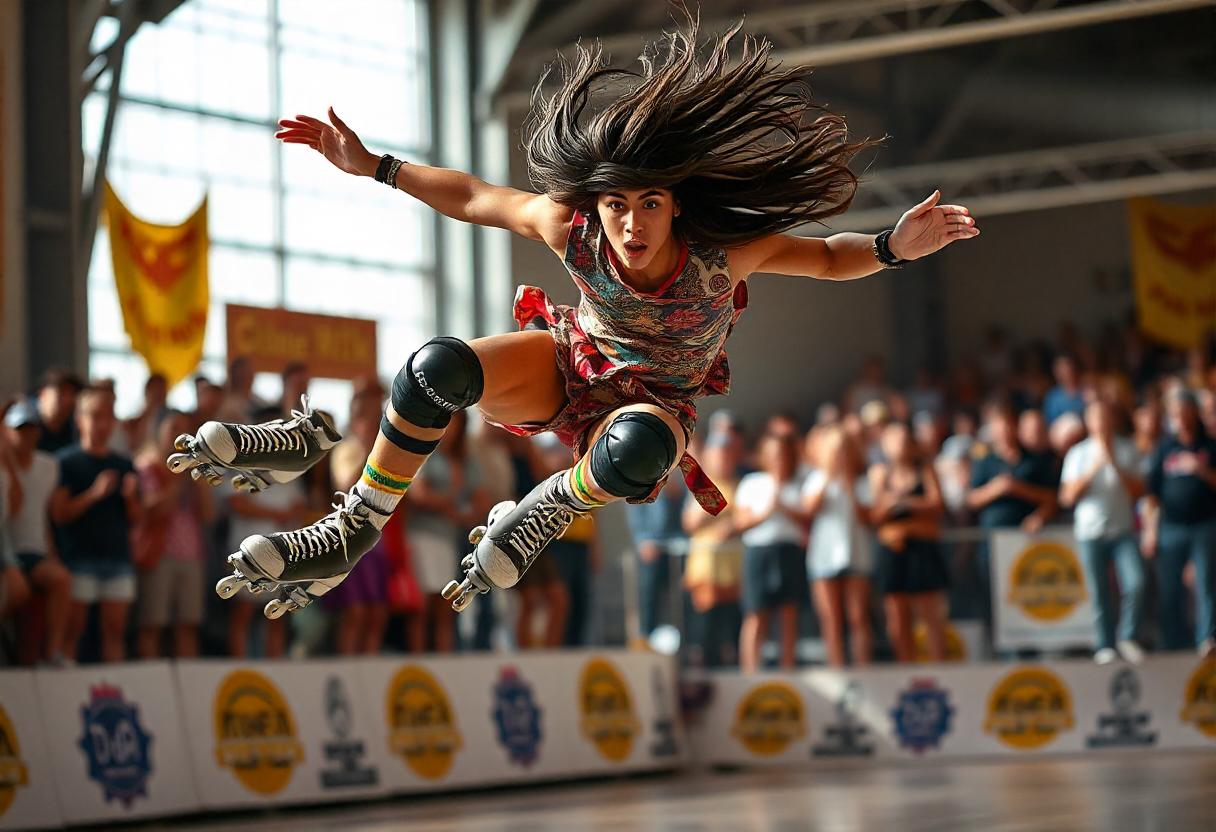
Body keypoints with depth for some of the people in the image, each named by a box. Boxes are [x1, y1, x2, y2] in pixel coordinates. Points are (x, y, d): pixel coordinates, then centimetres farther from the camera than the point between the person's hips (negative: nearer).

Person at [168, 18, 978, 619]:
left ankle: (550, 510, -12)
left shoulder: (724, 255, -27)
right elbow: (471, 198, -5)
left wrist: (896, 245, -36)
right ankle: (352, 532, -14)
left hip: (654, 403, -2)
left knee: (634, 447, -45)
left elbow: (829, 257, -15)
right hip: (573, 362, 2)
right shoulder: (571, 229, -21)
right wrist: (372, 167, -8)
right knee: (439, 366, -29)